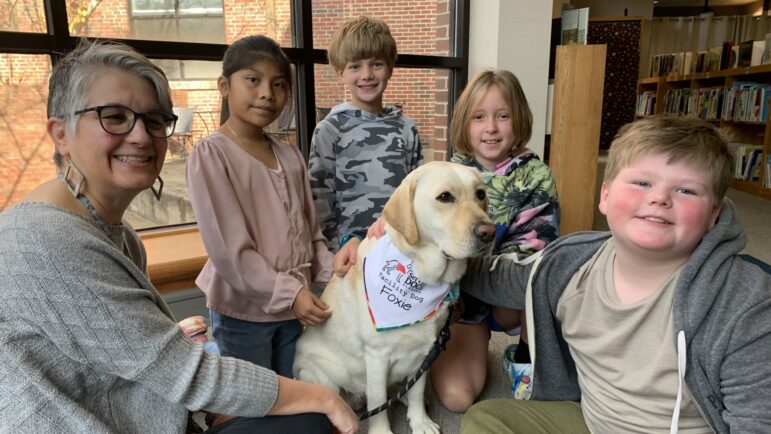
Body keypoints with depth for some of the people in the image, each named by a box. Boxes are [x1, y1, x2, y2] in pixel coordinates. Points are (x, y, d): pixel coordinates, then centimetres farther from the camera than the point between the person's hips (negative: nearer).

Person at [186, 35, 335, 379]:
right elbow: (227, 248, -18)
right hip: (243, 310, -5)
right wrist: (288, 292, -20)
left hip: (294, 306, 6)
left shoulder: (290, 155, 5)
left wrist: (333, 275, -4)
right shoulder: (210, 154, -13)